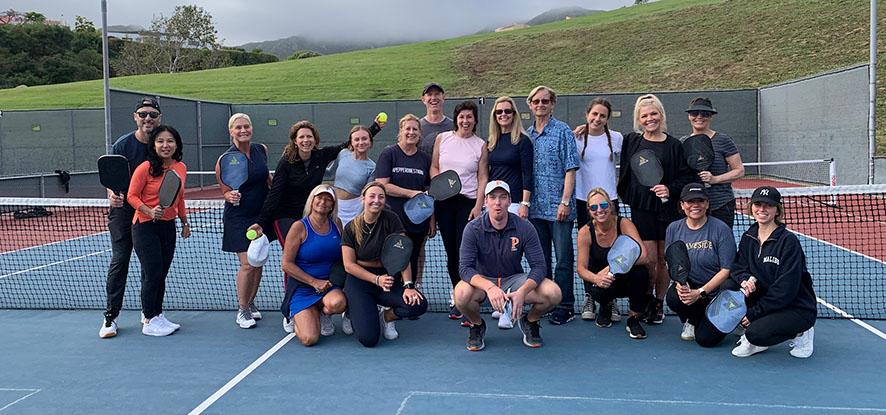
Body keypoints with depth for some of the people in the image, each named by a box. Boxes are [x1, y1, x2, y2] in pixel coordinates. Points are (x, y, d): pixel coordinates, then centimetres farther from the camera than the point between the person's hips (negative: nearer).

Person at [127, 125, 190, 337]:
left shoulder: (181, 168, 4)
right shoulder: (145, 168, -14)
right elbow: (132, 196, -10)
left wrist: (185, 222, 19)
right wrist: (150, 211, -25)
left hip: (168, 226, 6)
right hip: (145, 226, -6)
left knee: (161, 275, 13)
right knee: (152, 274, -5)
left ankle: (158, 315, 24)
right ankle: (149, 321, 7)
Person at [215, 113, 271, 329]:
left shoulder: (262, 150, 1)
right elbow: (225, 192, -8)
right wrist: (230, 196, -27)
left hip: (262, 214, 5)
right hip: (238, 219, -5)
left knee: (258, 263, 11)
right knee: (247, 264, -8)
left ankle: (250, 303, 29)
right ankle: (242, 310, 8)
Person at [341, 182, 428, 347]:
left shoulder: (390, 219, -4)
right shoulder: (351, 228, -2)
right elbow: (349, 265, -4)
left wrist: (408, 285, -23)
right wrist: (377, 279, -17)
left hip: (389, 278, 2)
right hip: (360, 280, -1)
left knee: (419, 305, -25)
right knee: (368, 338, -19)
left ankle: (387, 316, 7)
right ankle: (355, 311, 17)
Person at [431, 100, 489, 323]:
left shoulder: (481, 145, 3)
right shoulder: (442, 138, 9)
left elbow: (483, 177, 0)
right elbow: (433, 167, 12)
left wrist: (478, 206, -9)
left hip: (468, 202, -3)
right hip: (444, 201, 3)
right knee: (450, 252, 7)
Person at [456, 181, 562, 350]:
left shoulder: (524, 228, -11)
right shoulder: (473, 228, -14)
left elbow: (538, 266, -14)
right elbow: (465, 268, -21)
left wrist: (522, 292, -33)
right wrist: (490, 287, -40)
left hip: (515, 279, 1)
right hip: (483, 280, -1)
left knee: (553, 293, -24)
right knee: (462, 294, -35)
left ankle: (529, 322, 10)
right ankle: (477, 325, 1)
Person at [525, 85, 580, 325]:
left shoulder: (563, 132, -4)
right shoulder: (527, 135, 11)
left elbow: (570, 169, -8)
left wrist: (565, 201, -15)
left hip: (558, 207, -5)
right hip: (535, 207, 5)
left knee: (563, 258, -1)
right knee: (540, 258, 12)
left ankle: (565, 307, 6)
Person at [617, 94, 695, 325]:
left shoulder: (674, 145, 1)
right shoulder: (631, 141, 5)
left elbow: (687, 176, 3)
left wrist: (671, 189, -14)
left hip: (667, 209, 0)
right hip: (641, 209, 0)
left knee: (664, 259, 7)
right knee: (648, 259, -5)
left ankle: (659, 304, 22)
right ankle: (646, 301, 15)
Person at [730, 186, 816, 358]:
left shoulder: (788, 241, -18)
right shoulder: (748, 238, 3)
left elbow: (786, 289, -22)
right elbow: (738, 267, 1)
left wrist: (754, 312, -21)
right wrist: (744, 279, -25)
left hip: (798, 308, -6)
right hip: (763, 298, 6)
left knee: (756, 333, -28)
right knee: (729, 286, -16)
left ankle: (799, 333, 2)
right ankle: (751, 335, 0)